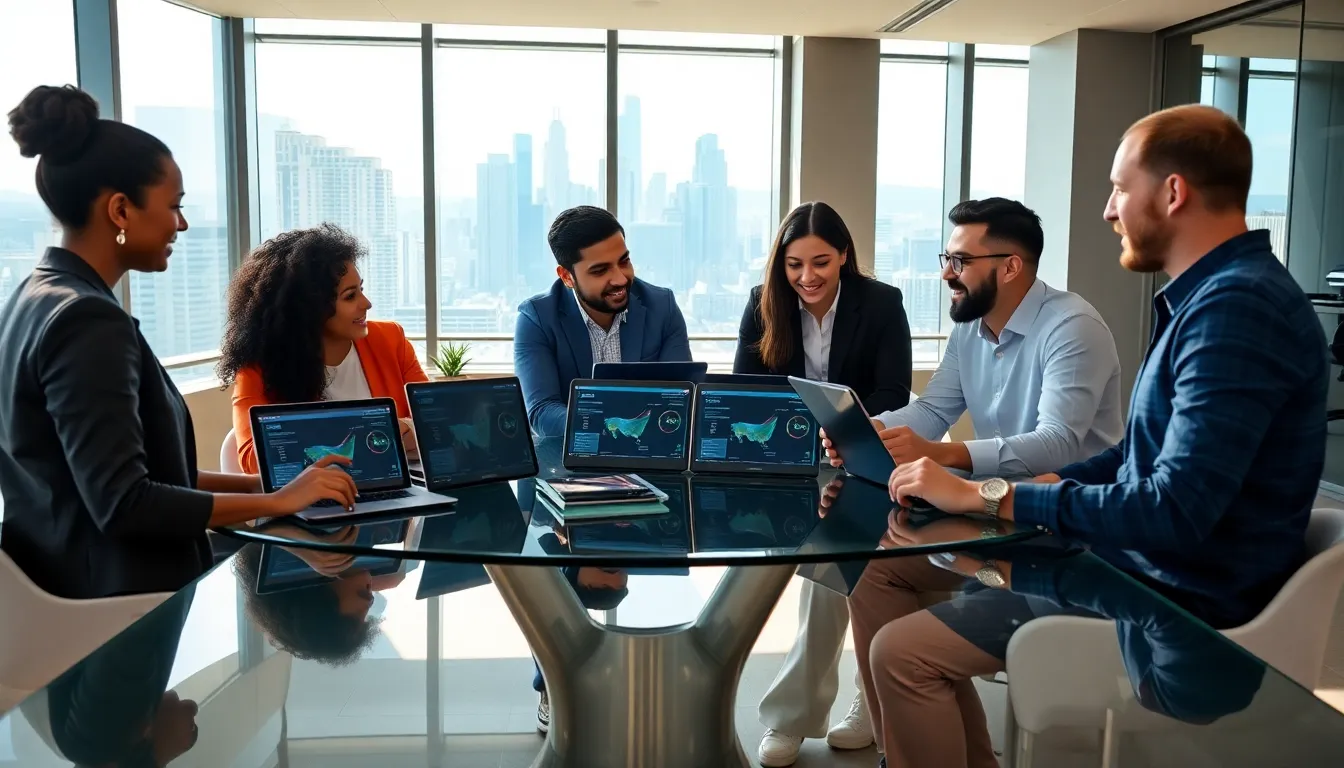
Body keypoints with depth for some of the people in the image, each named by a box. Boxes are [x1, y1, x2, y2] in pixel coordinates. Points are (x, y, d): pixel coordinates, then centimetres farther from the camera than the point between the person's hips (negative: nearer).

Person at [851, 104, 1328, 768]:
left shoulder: (1238, 307, -23)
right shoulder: (1209, 294, 12)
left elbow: (1177, 509, -30)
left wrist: (988, 497, -24)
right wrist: (1019, 495, 4)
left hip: (1180, 600, -10)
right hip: (1134, 560, 10)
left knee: (902, 651, -21)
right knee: (881, 570, 7)